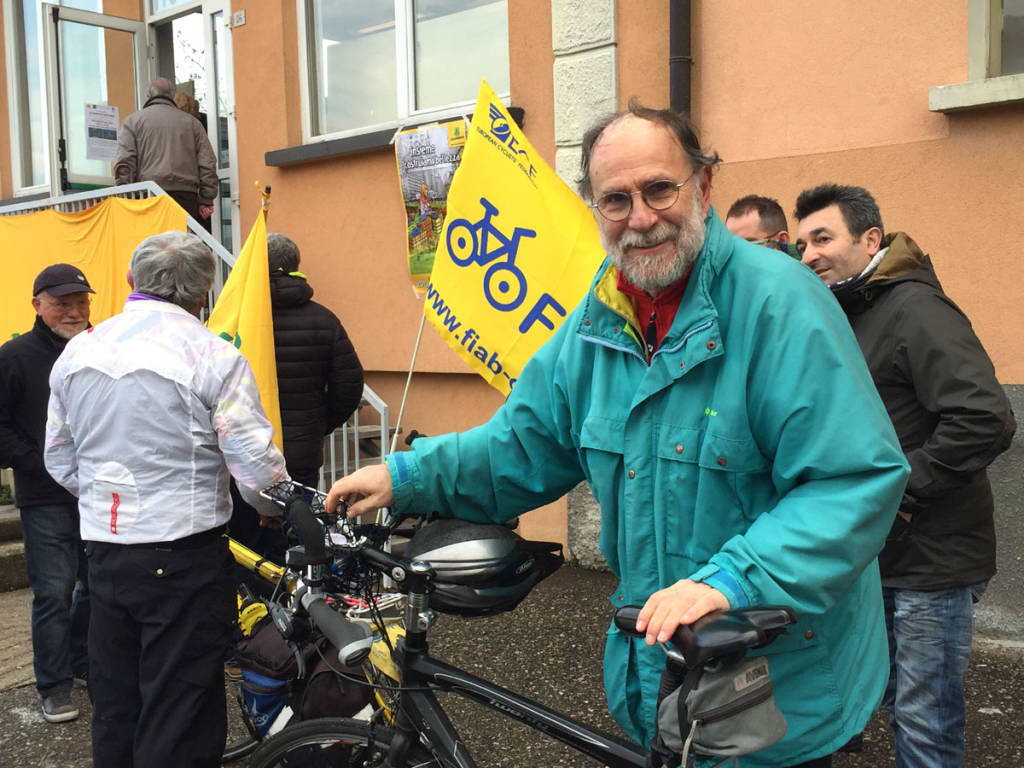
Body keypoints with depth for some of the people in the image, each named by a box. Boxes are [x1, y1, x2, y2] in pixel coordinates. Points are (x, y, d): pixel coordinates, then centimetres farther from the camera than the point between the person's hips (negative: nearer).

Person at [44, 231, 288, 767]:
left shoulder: (76, 352, 6)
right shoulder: (212, 356, -12)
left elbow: (59, 461, 14)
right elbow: (256, 465, -13)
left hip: (103, 550, 6)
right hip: (182, 556, -6)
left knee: (113, 708, 20)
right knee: (179, 721, 5)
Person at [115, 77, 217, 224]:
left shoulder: (133, 120, 12)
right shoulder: (191, 121, 18)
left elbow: (124, 164, 0)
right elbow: (208, 164, 10)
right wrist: (206, 201, 10)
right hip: (186, 199, 2)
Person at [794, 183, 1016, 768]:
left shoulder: (916, 310, -17)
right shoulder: (845, 315, 11)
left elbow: (986, 420, -28)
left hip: (931, 561, -9)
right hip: (879, 554, 9)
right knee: (899, 700, 21)